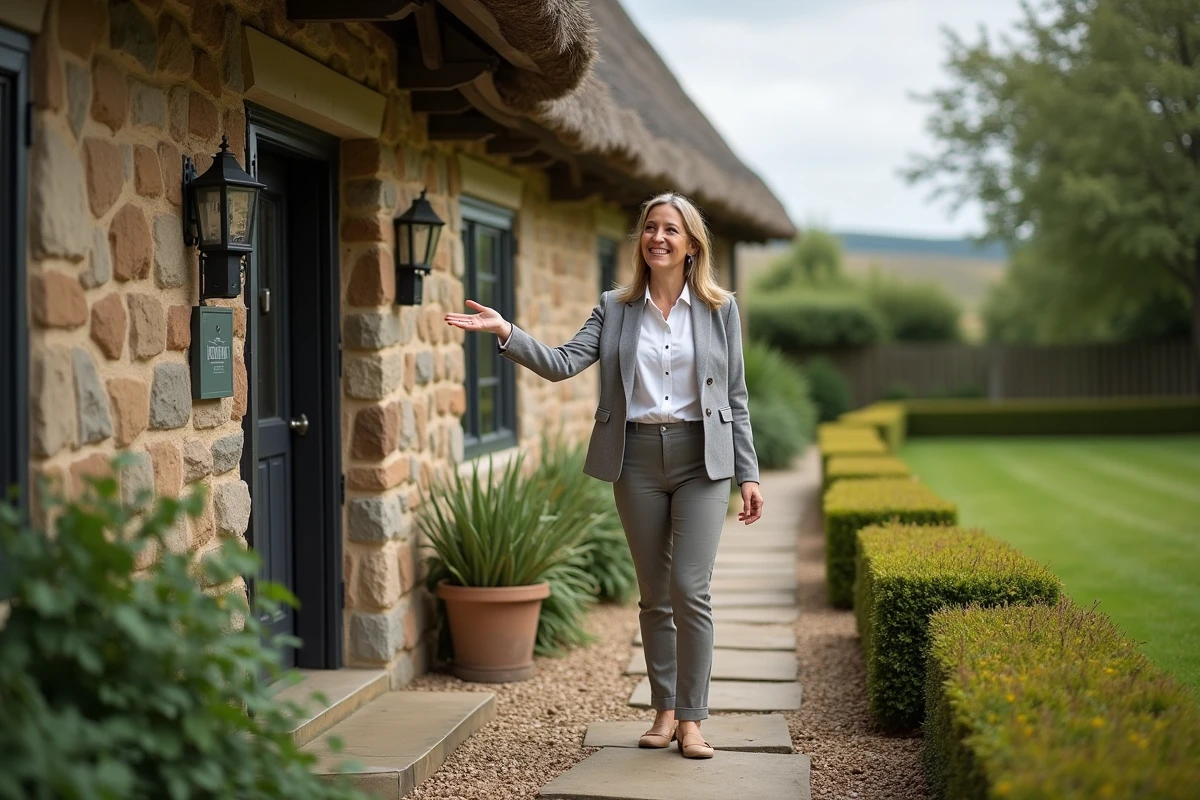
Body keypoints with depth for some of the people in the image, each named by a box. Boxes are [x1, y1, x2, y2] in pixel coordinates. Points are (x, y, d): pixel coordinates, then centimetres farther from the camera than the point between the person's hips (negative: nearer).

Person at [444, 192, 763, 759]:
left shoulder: (719, 309, 4)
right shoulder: (615, 308, 7)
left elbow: (735, 398, 5)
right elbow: (564, 363, -6)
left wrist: (748, 474, 2)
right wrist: (505, 333, -20)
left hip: (701, 457, -2)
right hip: (637, 458, 2)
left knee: (690, 589, -9)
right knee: (654, 594, 9)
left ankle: (692, 718, 1)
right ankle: (664, 710, 20)